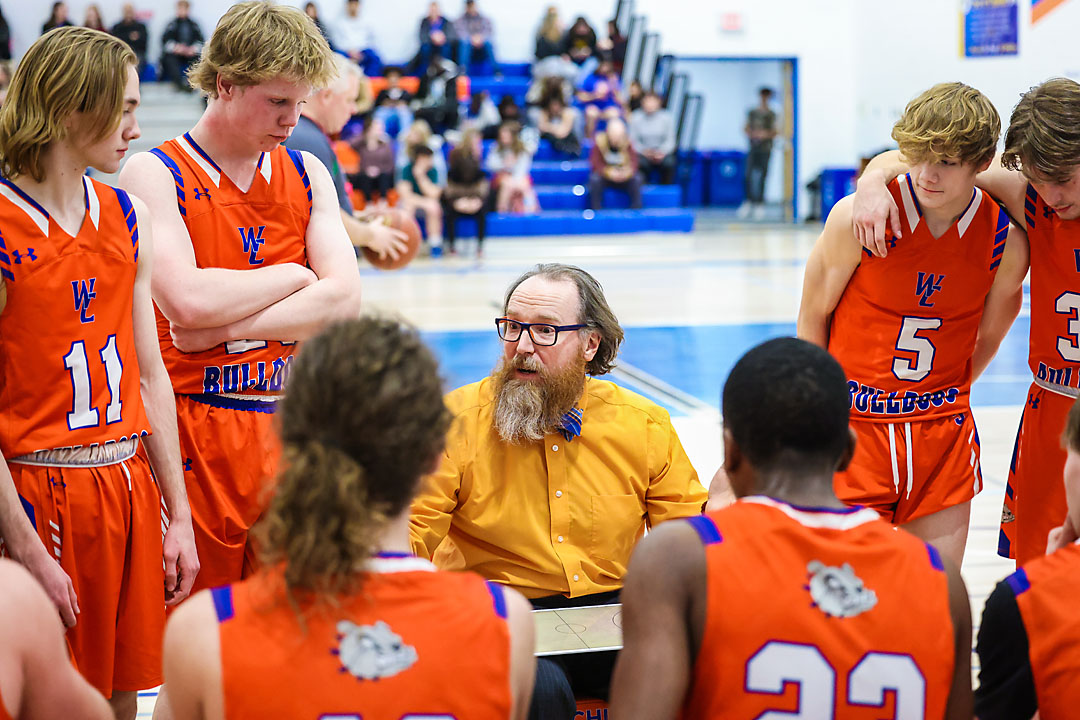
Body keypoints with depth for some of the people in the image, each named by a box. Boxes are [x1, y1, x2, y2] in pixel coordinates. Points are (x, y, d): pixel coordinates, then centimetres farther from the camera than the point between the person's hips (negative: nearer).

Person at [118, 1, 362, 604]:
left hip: (290, 427, 4)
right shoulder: (154, 176, -4)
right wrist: (293, 274, -5)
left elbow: (344, 299, -3)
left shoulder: (307, 174, 10)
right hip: (194, 433, -4)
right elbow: (188, 302, -19)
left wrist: (224, 328, -12)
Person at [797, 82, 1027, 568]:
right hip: (854, 425, -2)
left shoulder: (1006, 241, -7)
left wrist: (953, 393, 11)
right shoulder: (858, 218, -14)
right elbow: (812, 315, -2)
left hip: (944, 434, 3)